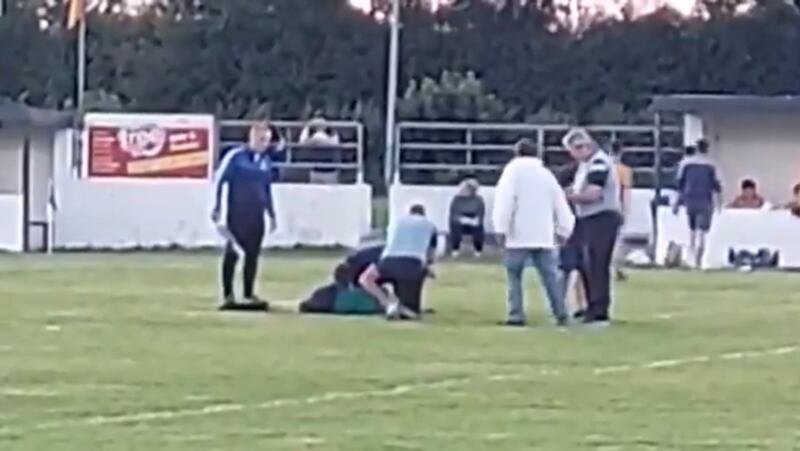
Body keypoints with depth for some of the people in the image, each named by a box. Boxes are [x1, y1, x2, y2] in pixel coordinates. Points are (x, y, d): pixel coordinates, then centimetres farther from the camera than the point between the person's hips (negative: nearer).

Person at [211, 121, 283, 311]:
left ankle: (249, 294, 16)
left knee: (253, 255, 8)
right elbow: (219, 181, -6)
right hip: (236, 214, -6)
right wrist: (217, 208, -10)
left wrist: (271, 214, 18)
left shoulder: (266, 160, 11)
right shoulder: (235, 157, -7)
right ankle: (228, 295, -1)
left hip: (256, 215, 6)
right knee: (232, 253, -4)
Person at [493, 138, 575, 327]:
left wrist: (501, 228, -11)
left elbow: (505, 199, -10)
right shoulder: (546, 174, 17)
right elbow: (560, 204, 18)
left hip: (519, 234, -4)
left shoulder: (514, 169, 0)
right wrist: (564, 231, 23)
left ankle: (516, 315, -7)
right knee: (550, 275, 6)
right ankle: (561, 314, 1)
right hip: (543, 234, 4)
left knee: (514, 274, 2)